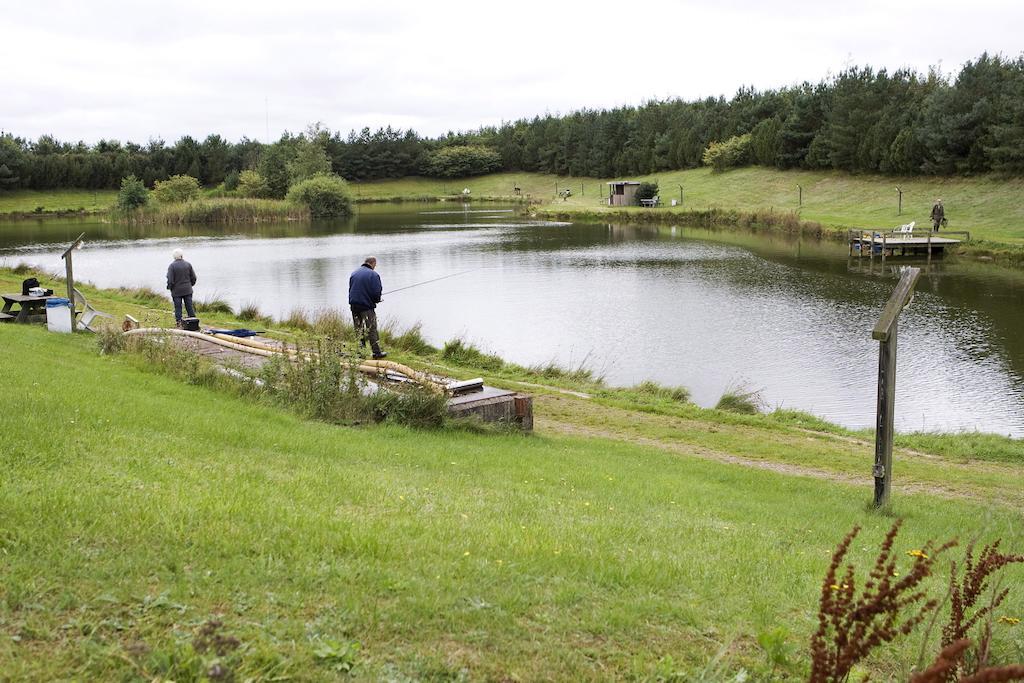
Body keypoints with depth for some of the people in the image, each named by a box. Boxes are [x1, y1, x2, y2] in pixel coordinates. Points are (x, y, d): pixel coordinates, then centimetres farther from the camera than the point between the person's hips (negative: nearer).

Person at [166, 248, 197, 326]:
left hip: (176, 291, -3)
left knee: (178, 307, 3)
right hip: (187, 290, 3)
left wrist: (169, 287, 3)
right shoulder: (188, 264, 0)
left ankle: (179, 322, 4)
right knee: (189, 306, 8)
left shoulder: (172, 266, -12)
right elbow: (193, 277, 4)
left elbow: (170, 280, -14)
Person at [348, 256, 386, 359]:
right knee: (371, 329, 1)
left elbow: (350, 289, 15)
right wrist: (376, 300, 6)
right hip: (367, 307, -6)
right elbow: (377, 292, -14)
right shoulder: (373, 275, -11)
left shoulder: (353, 273, 10)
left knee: (359, 330, 13)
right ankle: (376, 352, 3)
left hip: (354, 306, 6)